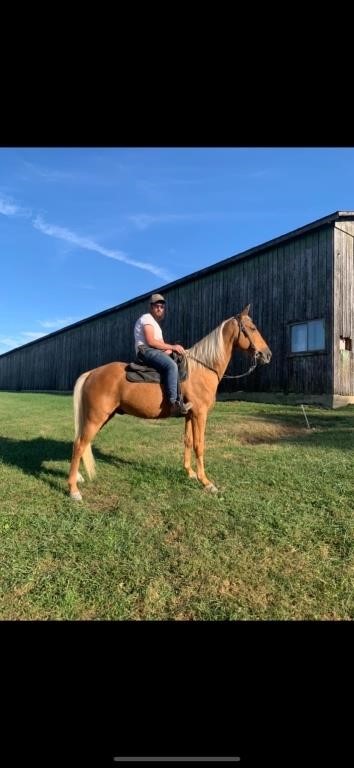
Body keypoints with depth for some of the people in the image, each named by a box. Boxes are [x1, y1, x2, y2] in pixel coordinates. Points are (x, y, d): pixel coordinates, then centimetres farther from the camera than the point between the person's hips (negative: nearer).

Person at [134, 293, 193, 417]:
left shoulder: (155, 322, 29)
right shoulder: (147, 318, -2)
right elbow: (151, 341, -16)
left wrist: (171, 349, 3)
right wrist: (172, 347, -14)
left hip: (156, 352, 11)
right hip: (146, 351, -11)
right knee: (171, 366, -33)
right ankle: (175, 403, -42)